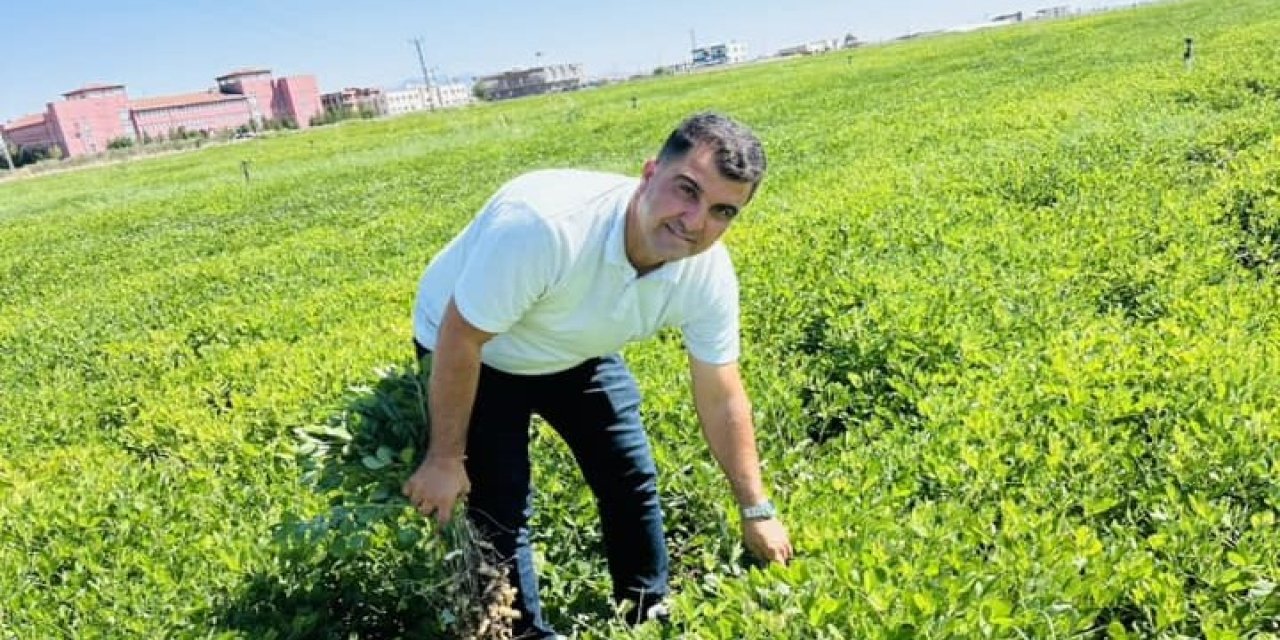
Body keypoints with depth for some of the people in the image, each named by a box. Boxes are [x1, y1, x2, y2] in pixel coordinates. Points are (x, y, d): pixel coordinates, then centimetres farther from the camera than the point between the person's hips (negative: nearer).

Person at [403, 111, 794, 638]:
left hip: (578, 355, 5)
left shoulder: (709, 275, -24)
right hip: (475, 356, -4)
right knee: (500, 509, -6)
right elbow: (459, 339, -30)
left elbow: (721, 399, -10)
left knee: (632, 481, 7)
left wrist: (756, 510, -4)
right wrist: (445, 458, -20)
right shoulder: (544, 225, -43)